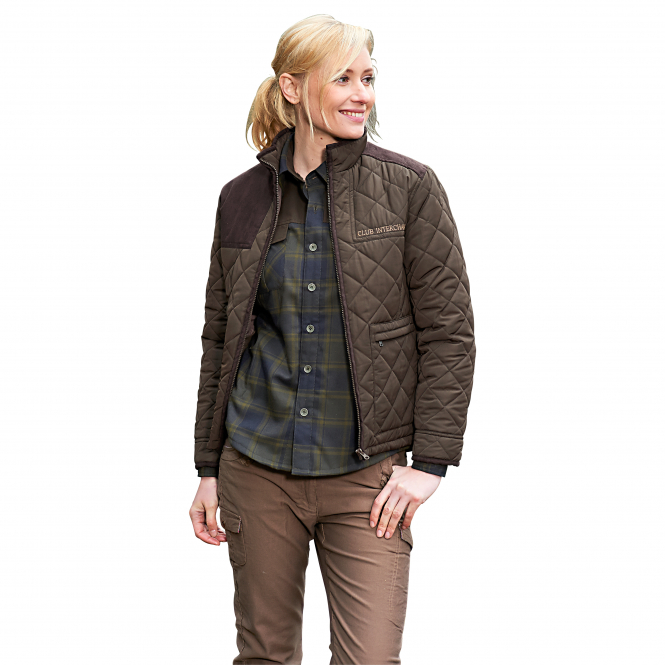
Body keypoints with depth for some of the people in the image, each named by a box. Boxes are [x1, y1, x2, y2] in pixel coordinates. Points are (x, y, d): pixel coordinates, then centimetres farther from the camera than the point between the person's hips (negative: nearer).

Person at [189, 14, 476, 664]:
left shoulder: (409, 188, -3)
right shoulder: (242, 199, 6)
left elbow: (449, 331, -3)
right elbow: (219, 339, 11)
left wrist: (429, 460, -9)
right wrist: (208, 468, 10)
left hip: (366, 475, -2)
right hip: (257, 469, 3)